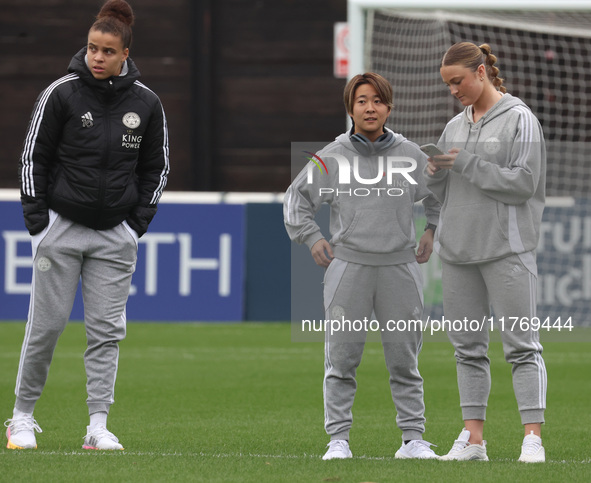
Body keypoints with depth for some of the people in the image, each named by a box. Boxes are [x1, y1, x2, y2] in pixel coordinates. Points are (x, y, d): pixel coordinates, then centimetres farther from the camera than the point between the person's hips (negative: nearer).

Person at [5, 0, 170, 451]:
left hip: (116, 235, 2)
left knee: (106, 329, -1)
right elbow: (33, 157, 0)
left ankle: (98, 426, 2)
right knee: (47, 322, -1)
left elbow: (156, 167, 12)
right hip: (62, 226, -2)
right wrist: (37, 219, -5)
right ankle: (23, 416, 14)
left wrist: (140, 221, 4)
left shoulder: (146, 103, 1)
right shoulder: (61, 94, -6)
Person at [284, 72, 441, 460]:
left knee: (405, 358, 3)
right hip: (348, 267, -1)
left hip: (400, 267, 1)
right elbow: (298, 198, 14)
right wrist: (311, 238, 7)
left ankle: (413, 437, 9)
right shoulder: (332, 157, 3)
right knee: (341, 357, -2)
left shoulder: (411, 156, 6)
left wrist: (433, 232, 15)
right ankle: (338, 438, 3)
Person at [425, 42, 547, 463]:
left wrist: (467, 164, -12)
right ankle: (473, 437, 10)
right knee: (468, 345, 6)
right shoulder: (456, 125, 15)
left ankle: (533, 438, -10)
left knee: (521, 343, -8)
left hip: (507, 249, -7)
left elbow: (523, 181, -13)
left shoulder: (519, 119, -4)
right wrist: (434, 173, -4)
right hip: (458, 250, 7)